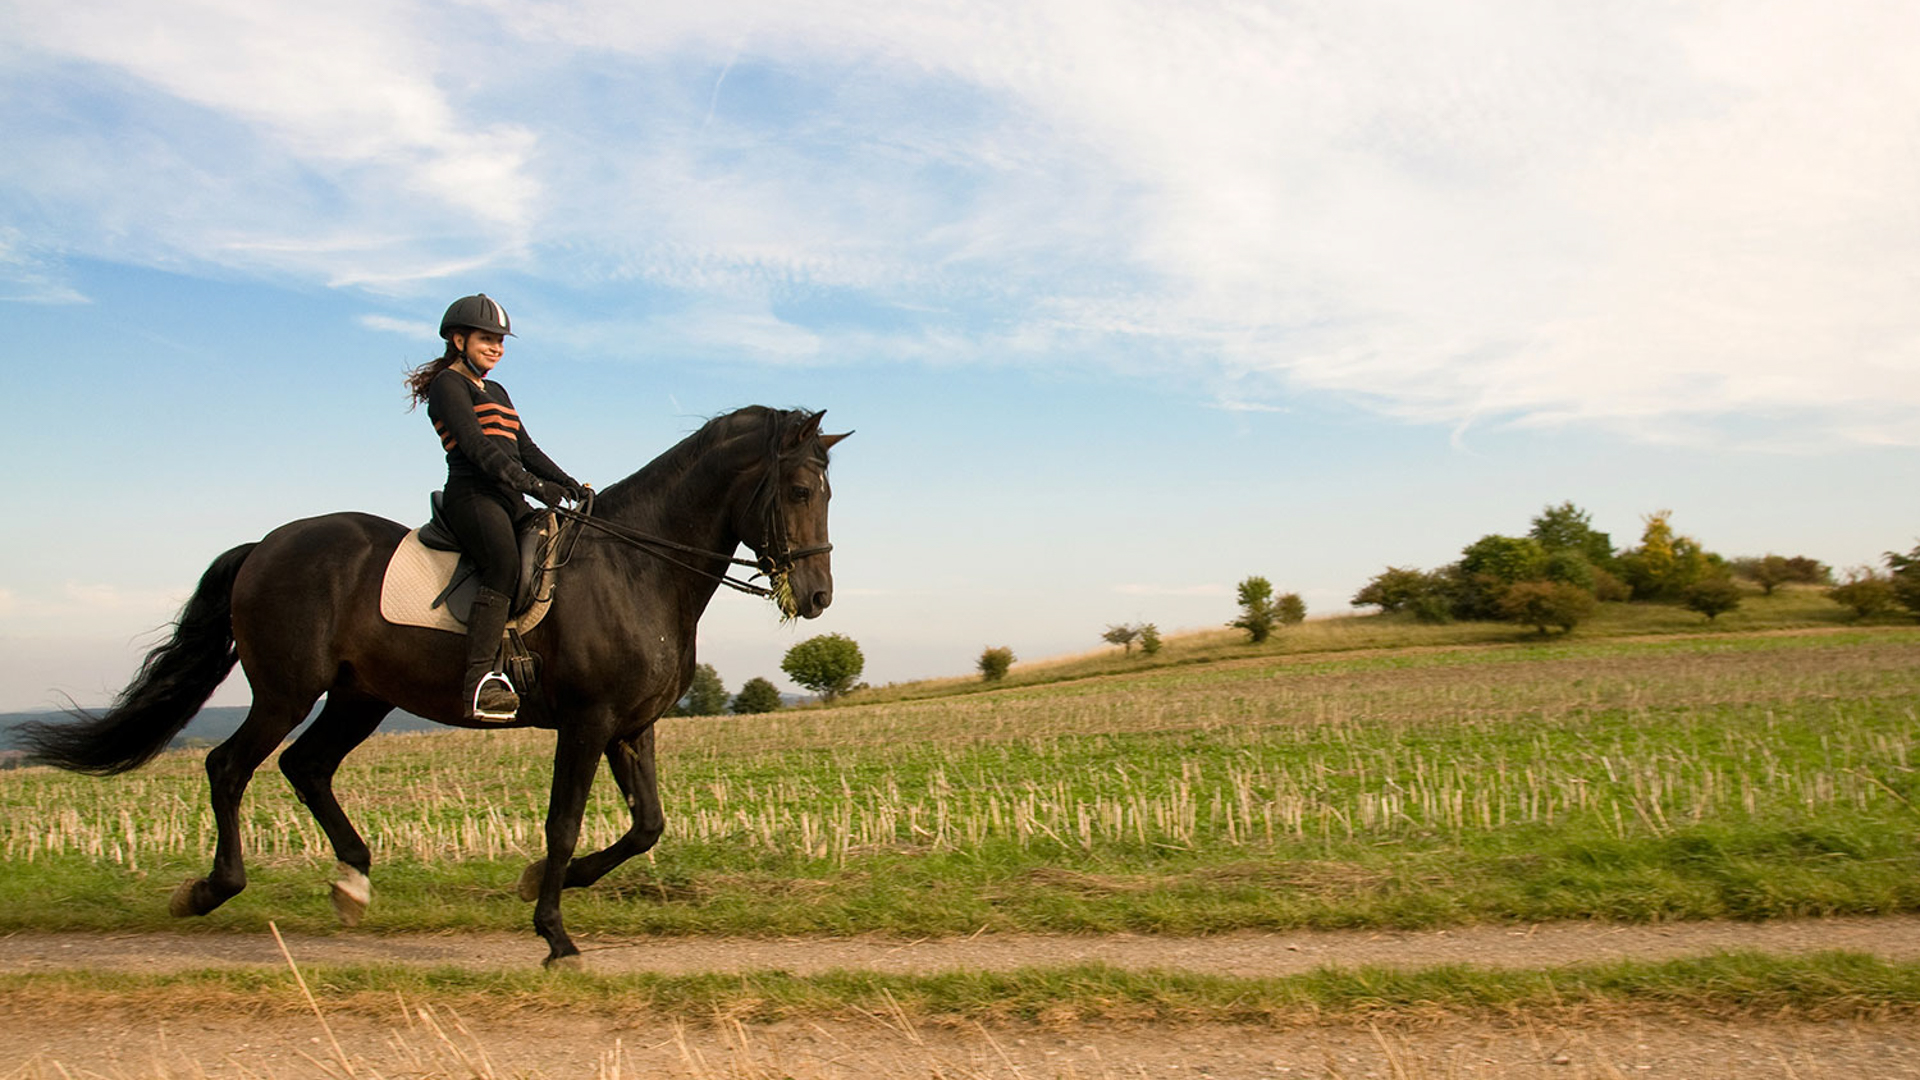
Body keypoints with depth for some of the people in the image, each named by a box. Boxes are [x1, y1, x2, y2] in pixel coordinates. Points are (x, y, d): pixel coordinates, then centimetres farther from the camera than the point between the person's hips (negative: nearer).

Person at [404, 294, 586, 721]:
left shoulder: (496, 392, 28)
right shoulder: (448, 384, 2)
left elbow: (526, 450, 23)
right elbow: (476, 447, -13)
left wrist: (569, 486, 8)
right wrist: (533, 485, -22)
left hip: (510, 501, 9)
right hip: (472, 496, -9)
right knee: (504, 566, -31)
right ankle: (479, 681, -39)